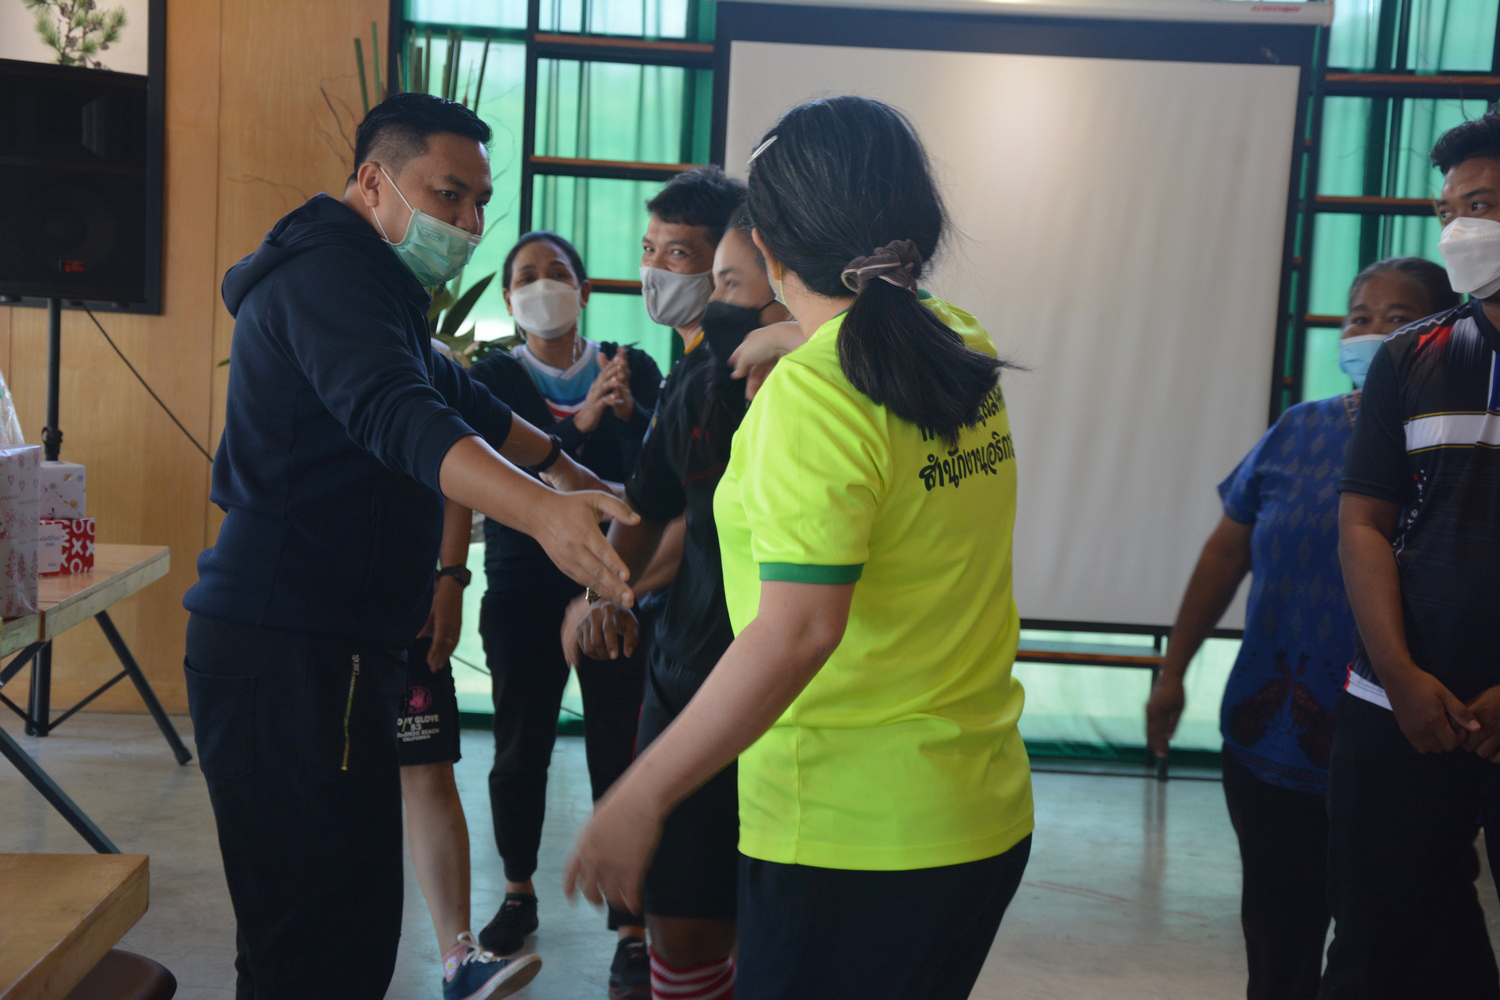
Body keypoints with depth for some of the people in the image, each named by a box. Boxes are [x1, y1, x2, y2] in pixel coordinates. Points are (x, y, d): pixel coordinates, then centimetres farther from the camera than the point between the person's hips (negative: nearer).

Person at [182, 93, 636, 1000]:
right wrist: (543, 512, -45)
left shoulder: (363, 280, 23)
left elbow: (454, 396, 34)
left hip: (323, 645, 11)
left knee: (324, 926, 15)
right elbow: (397, 416, -31)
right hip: (292, 651, -11)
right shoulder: (331, 272, -12)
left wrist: (563, 465, 33)